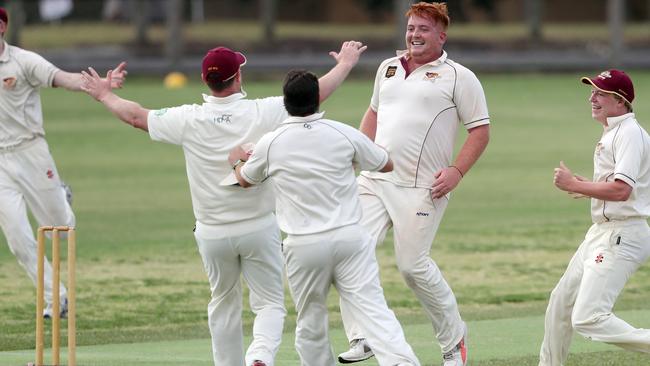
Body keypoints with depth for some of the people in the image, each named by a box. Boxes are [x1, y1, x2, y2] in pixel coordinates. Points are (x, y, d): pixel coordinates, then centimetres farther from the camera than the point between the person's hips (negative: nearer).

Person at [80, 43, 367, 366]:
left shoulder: (189, 120, -11)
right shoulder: (262, 113, -14)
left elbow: (136, 116, 3)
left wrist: (104, 96, 21)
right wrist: (344, 65, 13)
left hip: (213, 233, 2)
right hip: (259, 228, -1)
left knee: (223, 304, 20)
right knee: (270, 303, 4)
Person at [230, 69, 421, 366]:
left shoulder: (270, 143, -1)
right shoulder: (343, 134, -1)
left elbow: (245, 180, 20)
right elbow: (386, 164, 15)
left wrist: (237, 160, 42)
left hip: (303, 246, 0)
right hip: (349, 237, 0)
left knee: (310, 322, 13)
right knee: (373, 308, -9)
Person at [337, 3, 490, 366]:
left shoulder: (459, 77, -1)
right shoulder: (388, 68, 17)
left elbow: (480, 130, -1)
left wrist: (457, 171, -13)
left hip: (422, 188, -6)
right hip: (375, 180, 6)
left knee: (413, 264, -8)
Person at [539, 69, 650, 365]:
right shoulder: (612, 133, 17)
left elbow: (621, 190, -25)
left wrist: (575, 185, -15)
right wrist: (585, 188, 10)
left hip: (621, 237, -11)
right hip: (601, 233, 11)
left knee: (587, 319, -22)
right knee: (561, 302, 21)